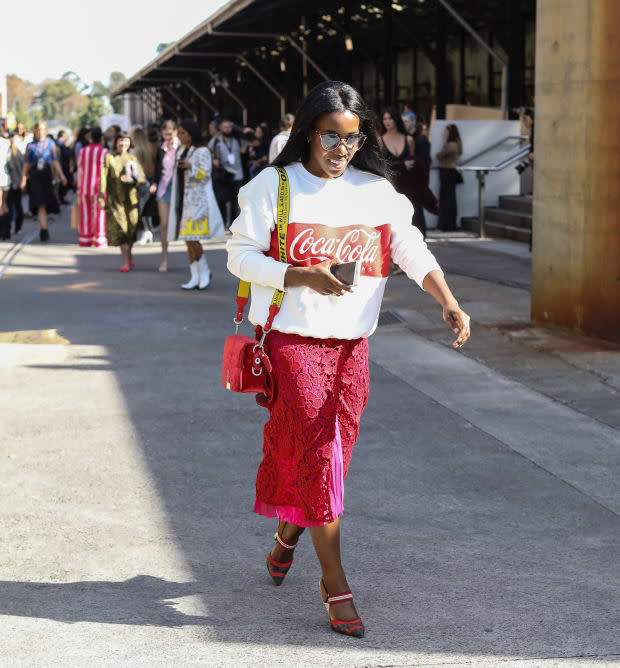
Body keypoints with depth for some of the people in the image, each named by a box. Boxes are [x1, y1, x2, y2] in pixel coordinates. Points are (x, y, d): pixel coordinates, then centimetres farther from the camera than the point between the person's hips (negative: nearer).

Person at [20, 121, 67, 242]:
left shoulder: (50, 143, 5)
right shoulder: (31, 145, 4)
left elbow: (55, 161, 2)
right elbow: (26, 164, 5)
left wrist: (61, 175, -8)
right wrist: (24, 179, 1)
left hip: (46, 175, 1)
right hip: (35, 176, -1)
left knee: (45, 203, 6)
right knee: (41, 204, -9)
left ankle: (43, 230, 25)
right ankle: (44, 230, -10)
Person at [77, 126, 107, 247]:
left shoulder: (82, 151, 6)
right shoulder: (104, 152, -8)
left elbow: (80, 171, 9)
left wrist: (79, 189, 15)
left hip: (84, 188, 4)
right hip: (98, 187, -4)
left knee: (85, 214, 9)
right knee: (99, 213, -1)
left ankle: (84, 239, 13)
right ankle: (99, 240, -3)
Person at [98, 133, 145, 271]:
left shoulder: (132, 159, 12)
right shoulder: (109, 157, 4)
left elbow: (142, 178, 8)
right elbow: (104, 178, 1)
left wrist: (132, 179, -14)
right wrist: (101, 197, -6)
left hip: (131, 197, 2)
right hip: (115, 197, -2)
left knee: (131, 227, 3)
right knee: (120, 228, -8)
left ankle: (128, 257, 24)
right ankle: (126, 261, -6)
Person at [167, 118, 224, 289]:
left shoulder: (202, 151, -8)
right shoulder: (181, 151, 16)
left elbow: (206, 175, -13)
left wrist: (191, 167, -30)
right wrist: (175, 203, 23)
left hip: (197, 200, -8)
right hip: (183, 200, 8)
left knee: (192, 236, -13)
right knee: (187, 239, 6)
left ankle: (204, 271, 3)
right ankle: (195, 277, 9)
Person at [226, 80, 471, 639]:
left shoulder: (377, 192, 5)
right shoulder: (274, 187, -2)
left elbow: (414, 252, -1)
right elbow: (240, 256, -4)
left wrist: (450, 304, -18)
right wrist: (303, 277, -19)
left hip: (350, 344, 4)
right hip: (291, 339, -4)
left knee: (331, 454, 10)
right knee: (319, 451, -10)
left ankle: (288, 535, 40)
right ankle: (336, 585, -4)